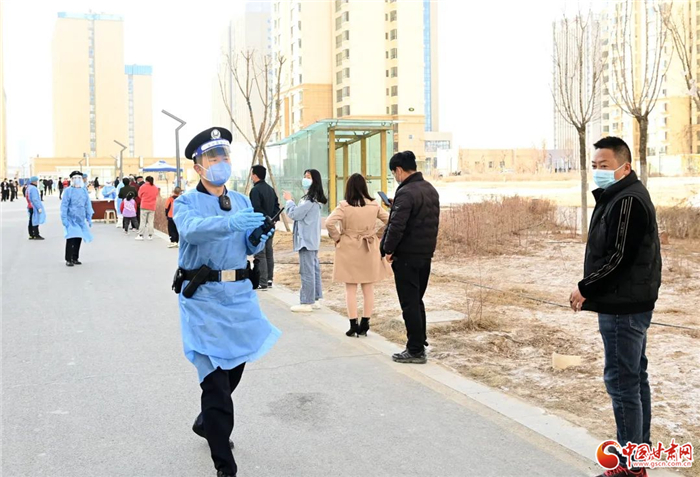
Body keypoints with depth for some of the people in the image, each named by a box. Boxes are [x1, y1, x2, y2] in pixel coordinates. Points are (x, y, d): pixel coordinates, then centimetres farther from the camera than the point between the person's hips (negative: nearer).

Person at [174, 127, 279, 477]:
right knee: (214, 375, -9)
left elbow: (251, 248, 9)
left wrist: (259, 237, -15)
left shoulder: (242, 202, 13)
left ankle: (205, 423, 46)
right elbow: (191, 229, -27)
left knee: (235, 366, 19)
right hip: (204, 297, -6)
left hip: (239, 294, 6)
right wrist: (229, 222, -44)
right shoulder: (186, 203, -3)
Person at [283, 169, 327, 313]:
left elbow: (294, 214, -13)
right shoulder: (314, 198, 14)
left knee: (307, 271, -7)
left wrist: (289, 201, 0)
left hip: (306, 240, -11)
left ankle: (306, 303, -4)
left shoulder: (310, 200, -18)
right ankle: (314, 299, 20)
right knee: (314, 269, 13)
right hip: (312, 239, 11)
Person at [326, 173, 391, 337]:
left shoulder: (344, 206, -12)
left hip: (349, 251, -3)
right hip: (369, 251, 3)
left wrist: (337, 238, -7)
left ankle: (353, 325, 5)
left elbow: (329, 223, -21)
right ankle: (365, 324, 15)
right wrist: (380, 235, 12)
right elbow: (389, 220, 5)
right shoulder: (374, 205, -1)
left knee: (351, 290, 6)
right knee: (368, 289, 11)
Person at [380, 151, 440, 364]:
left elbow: (396, 226, -24)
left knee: (409, 304, -1)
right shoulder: (431, 189, 11)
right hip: (426, 254, 9)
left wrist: (388, 249, -12)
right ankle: (420, 344, 24)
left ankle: (415, 351, 4)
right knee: (417, 301, 18)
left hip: (407, 256, -9)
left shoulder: (406, 193, -19)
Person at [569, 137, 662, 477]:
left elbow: (620, 258, -23)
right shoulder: (620, 197, 15)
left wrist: (585, 288, -14)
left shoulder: (627, 201, -17)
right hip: (630, 305, 11)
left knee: (621, 381, -5)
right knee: (635, 377, 17)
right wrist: (590, 289, 10)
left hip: (623, 308, -11)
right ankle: (640, 448, 29)